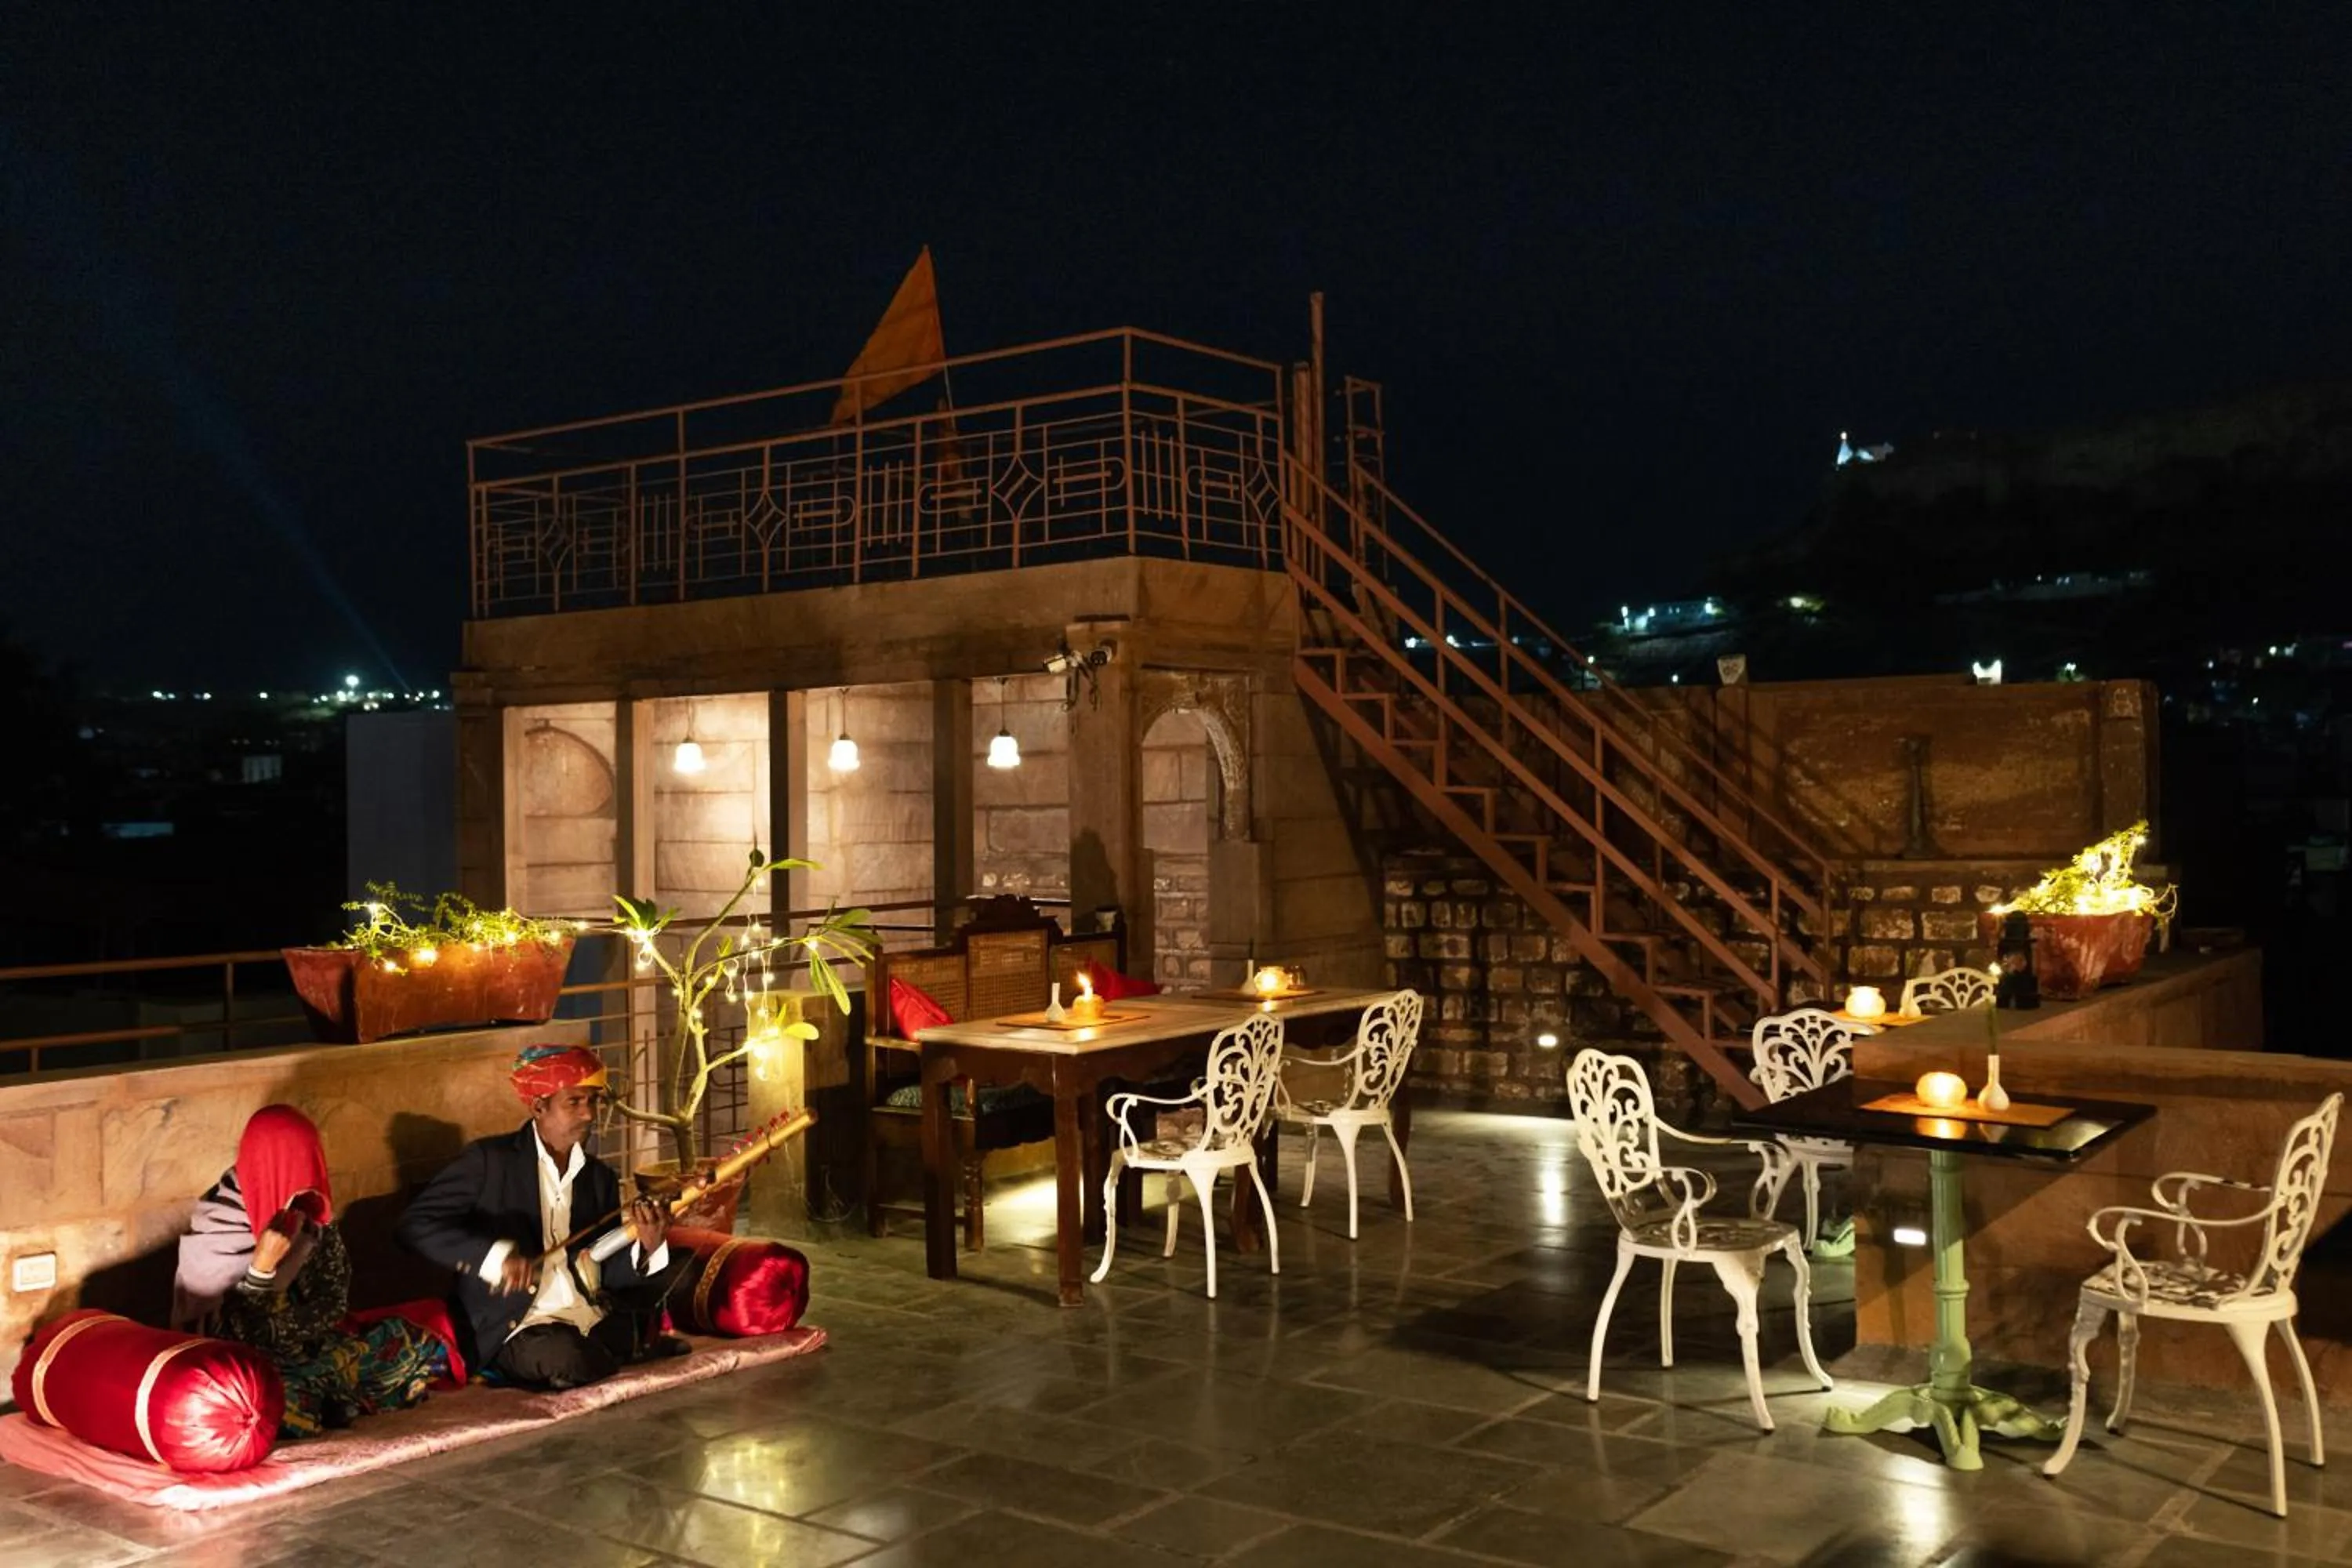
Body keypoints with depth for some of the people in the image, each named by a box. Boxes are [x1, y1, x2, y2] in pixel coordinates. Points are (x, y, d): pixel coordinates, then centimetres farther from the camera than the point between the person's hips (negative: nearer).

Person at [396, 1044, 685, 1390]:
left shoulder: (600, 1176, 11)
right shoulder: (489, 1159, -5)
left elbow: (607, 1273, 7)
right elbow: (415, 1225, -14)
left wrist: (647, 1248, -16)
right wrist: (495, 1254, -27)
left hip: (597, 1316, 6)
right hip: (513, 1327, -6)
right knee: (568, 1356, -34)